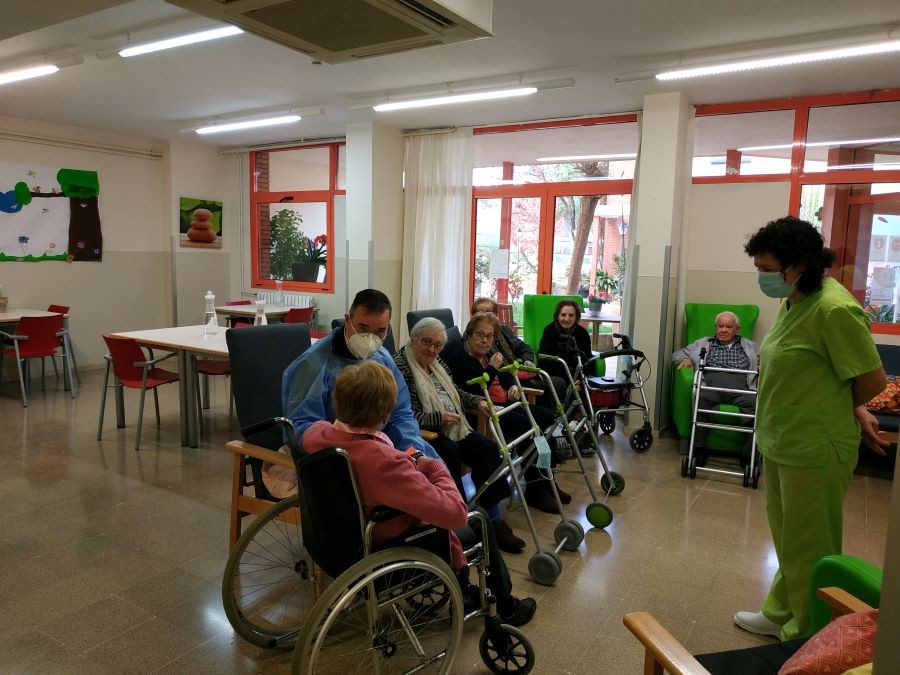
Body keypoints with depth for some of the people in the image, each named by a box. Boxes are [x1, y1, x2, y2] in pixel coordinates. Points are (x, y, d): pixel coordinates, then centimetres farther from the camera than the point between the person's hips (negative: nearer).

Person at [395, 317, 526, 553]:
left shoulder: (438, 363, 16)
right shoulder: (400, 366, -12)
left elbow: (455, 393, 27)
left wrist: (478, 402, 11)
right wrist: (438, 418, -24)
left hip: (453, 428, 8)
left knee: (486, 447, -12)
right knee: (449, 451, -34)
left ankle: (494, 519, -10)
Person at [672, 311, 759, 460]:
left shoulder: (750, 346, 31)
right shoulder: (703, 344, 28)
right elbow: (677, 354, 28)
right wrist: (685, 359, 4)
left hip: (740, 389, 1)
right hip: (711, 386, -1)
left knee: (756, 403, -33)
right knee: (700, 398, -37)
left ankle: (750, 454, -27)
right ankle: (698, 448, -29)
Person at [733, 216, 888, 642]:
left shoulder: (835, 309, -22)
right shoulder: (793, 300, 6)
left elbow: (873, 379, -17)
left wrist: (849, 410, 2)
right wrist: (855, 411, 7)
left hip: (814, 450, -9)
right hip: (780, 443, 9)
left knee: (807, 550, 7)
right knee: (787, 541, 23)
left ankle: (806, 640, 25)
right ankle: (781, 615, 41)